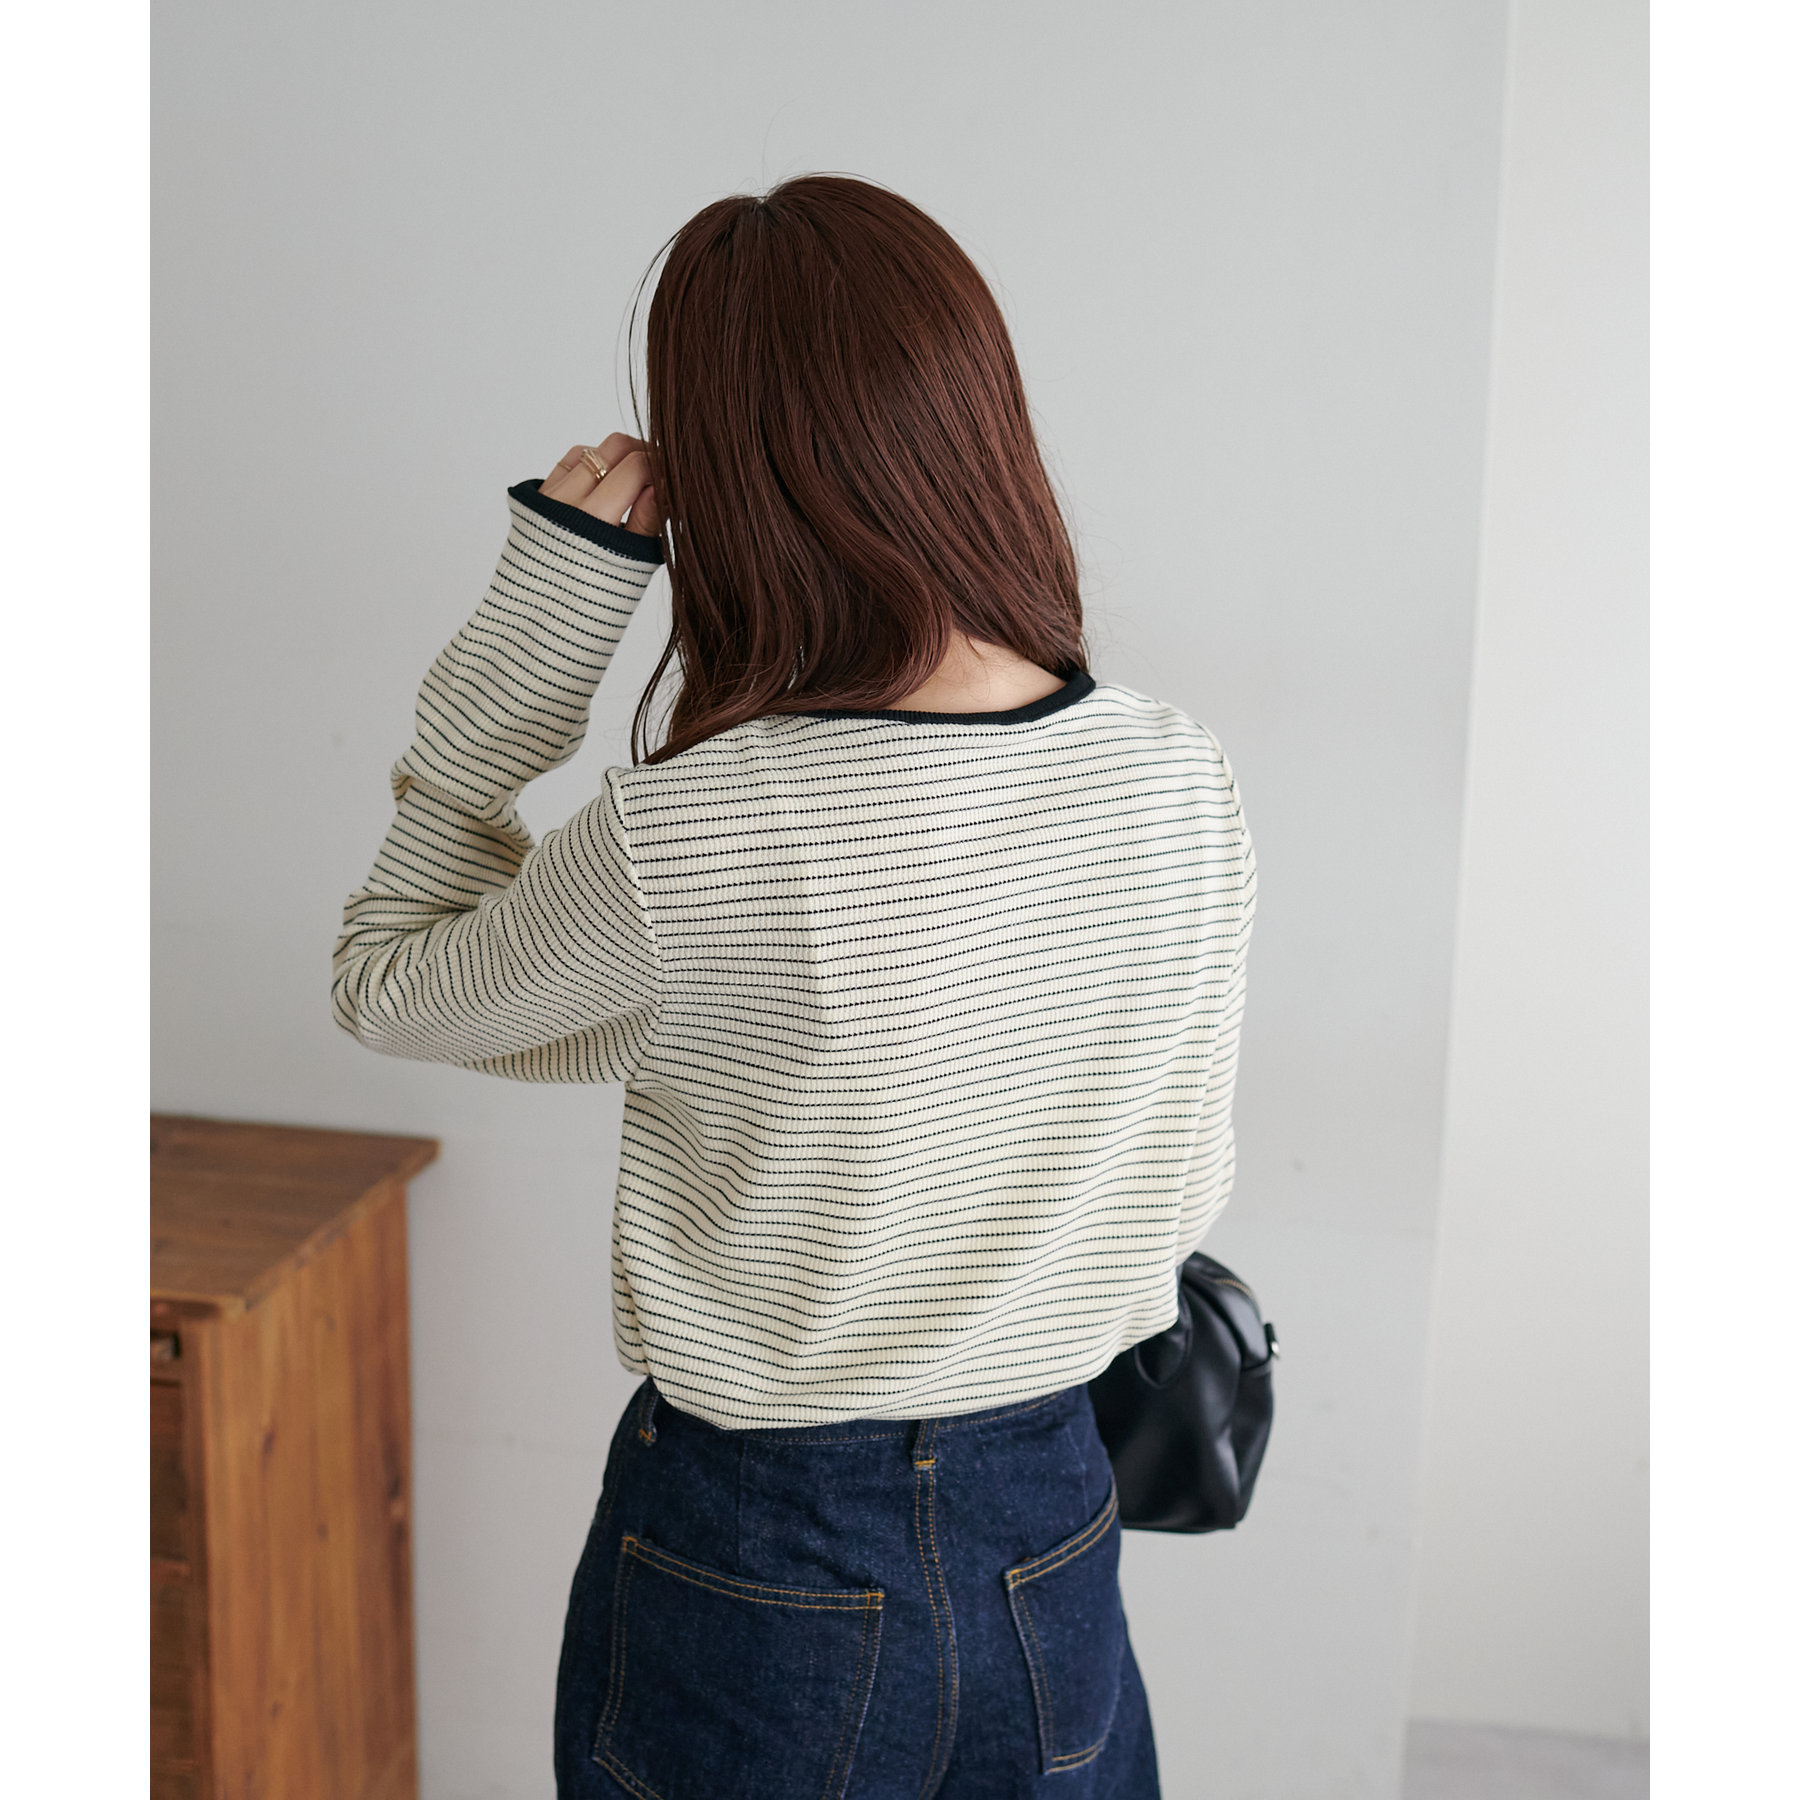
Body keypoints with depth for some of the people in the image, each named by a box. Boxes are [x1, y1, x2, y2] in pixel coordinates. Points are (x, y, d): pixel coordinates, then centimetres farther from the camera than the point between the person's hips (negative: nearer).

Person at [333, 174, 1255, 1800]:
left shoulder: (690, 833, -27)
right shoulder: (1184, 786, -12)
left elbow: (387, 991, -6)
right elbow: (1181, 1184, 1)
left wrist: (547, 602, -12)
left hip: (753, 1575, -3)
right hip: (1052, 1549, 4)